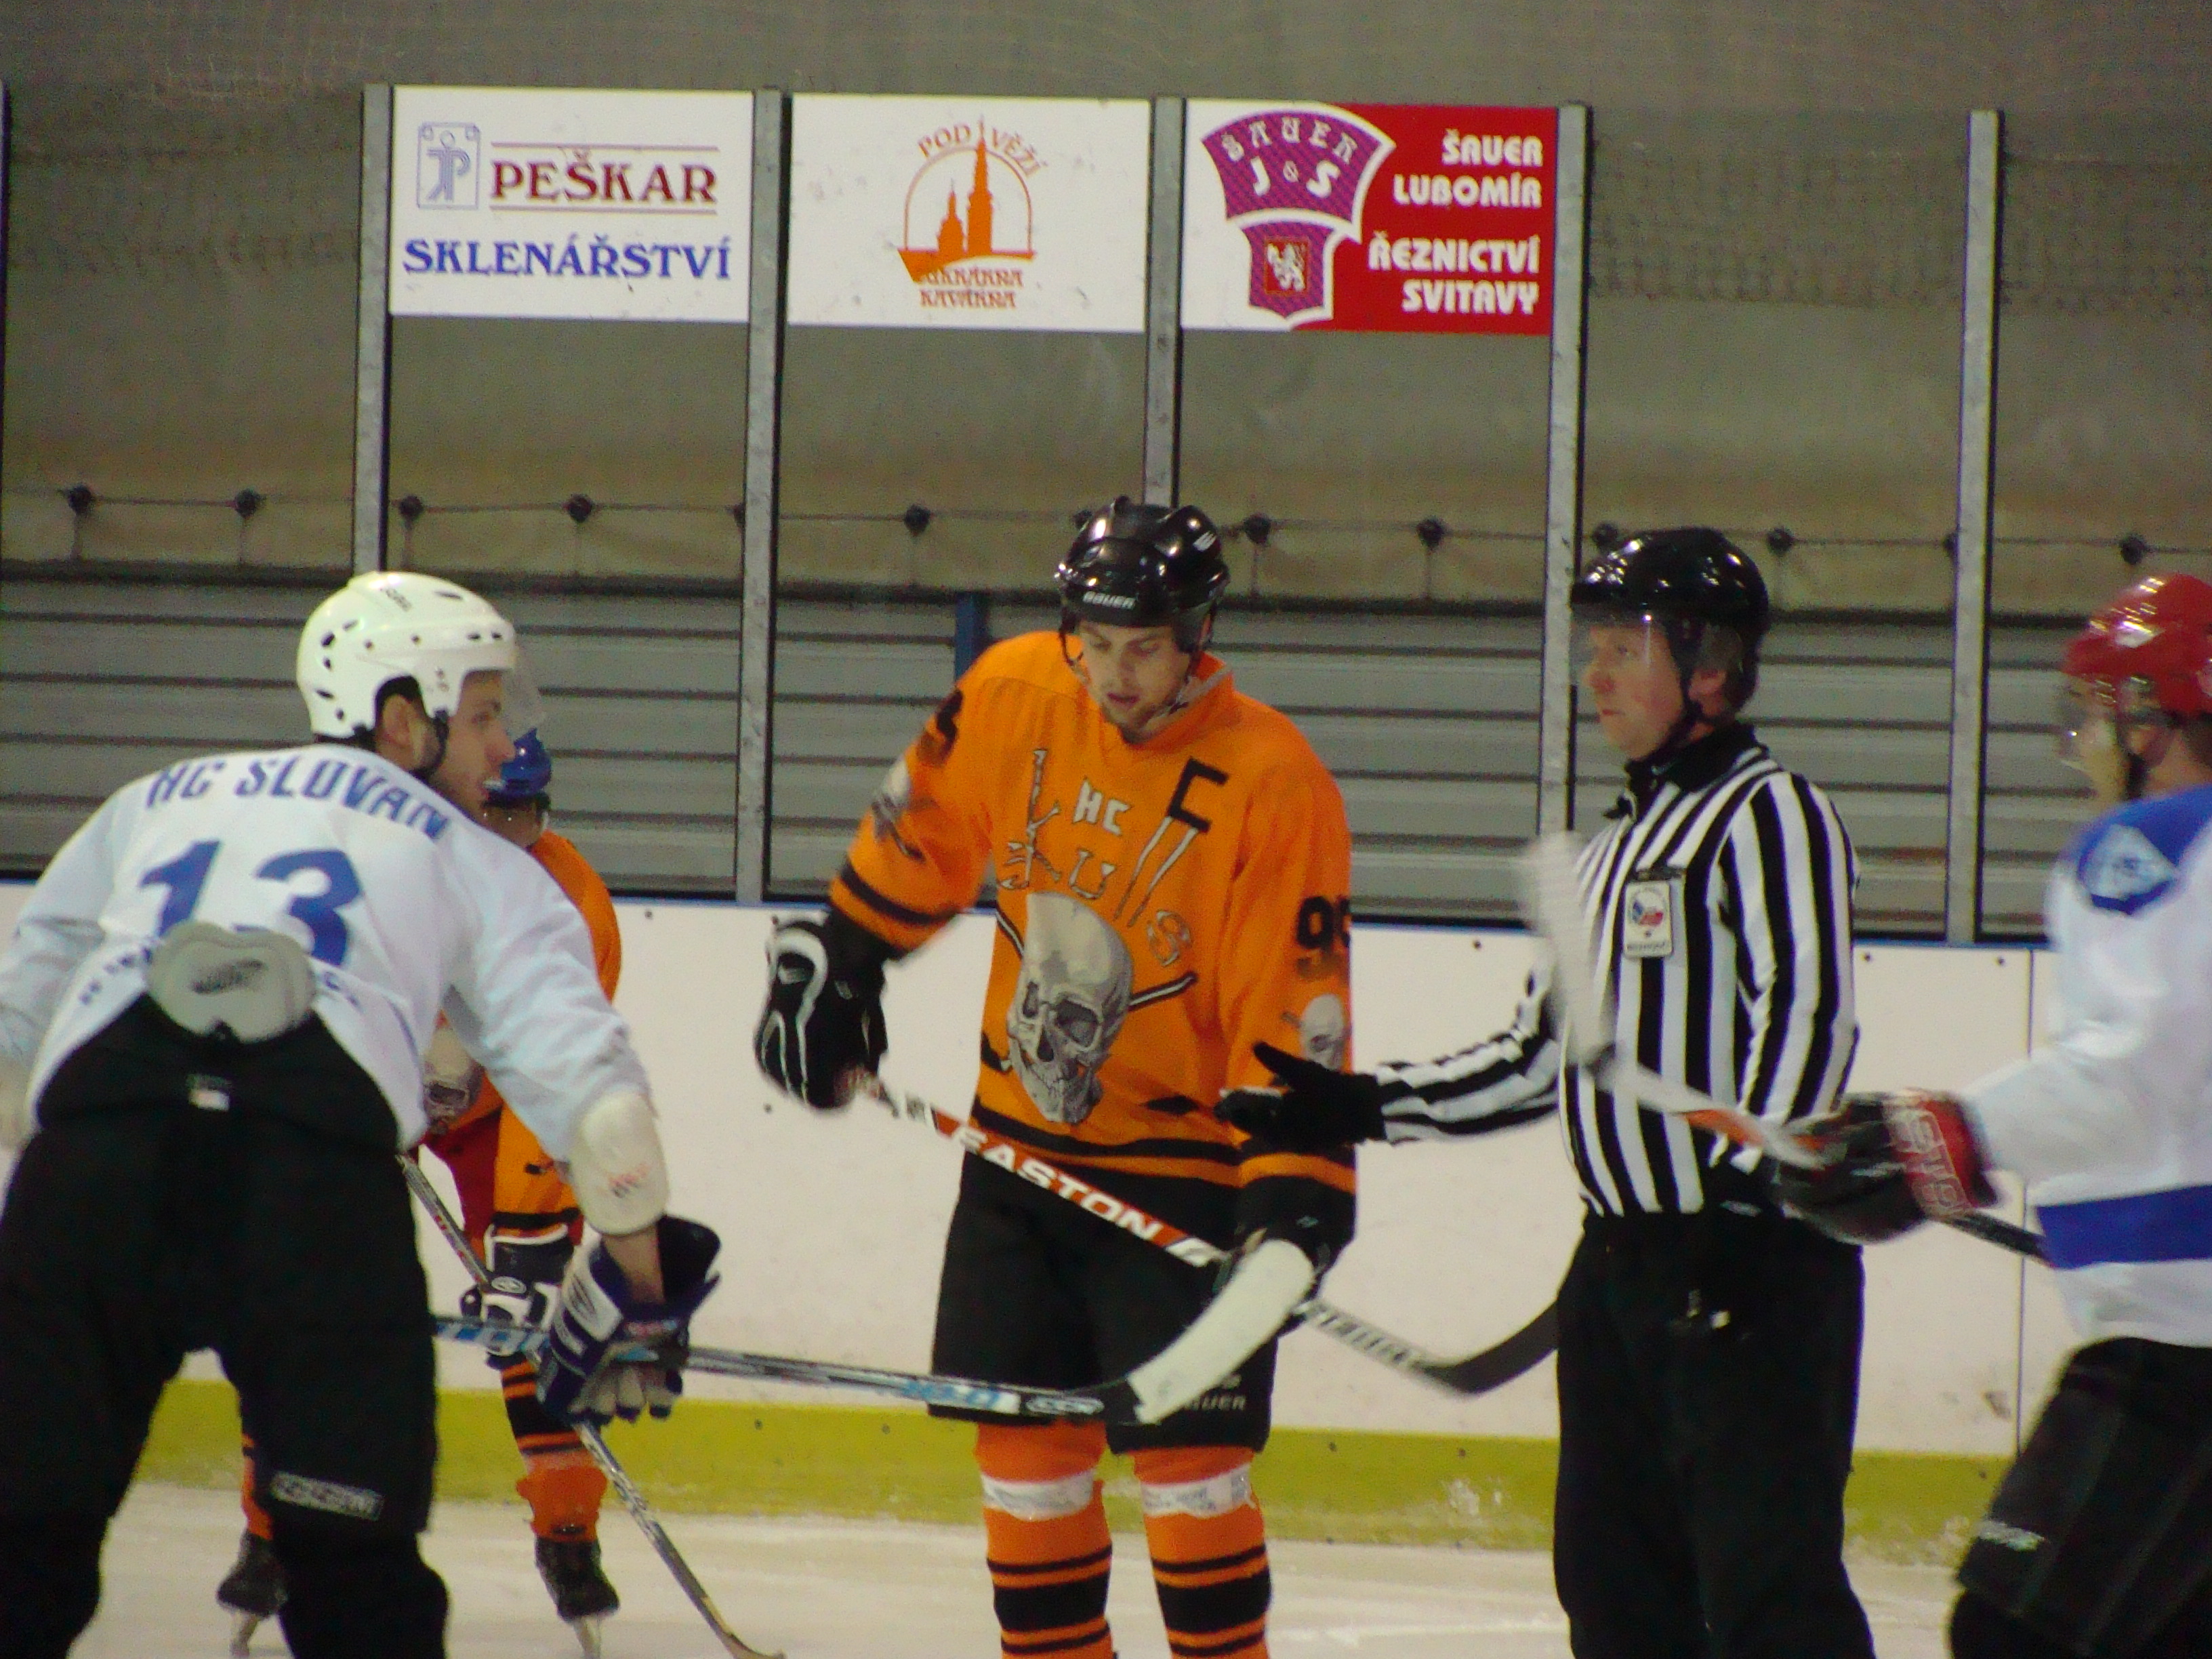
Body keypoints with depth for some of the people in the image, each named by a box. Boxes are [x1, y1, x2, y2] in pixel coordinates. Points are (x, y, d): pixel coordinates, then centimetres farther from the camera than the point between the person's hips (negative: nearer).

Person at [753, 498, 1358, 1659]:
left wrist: (1292, 1184, -27)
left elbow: (1299, 1007, -20)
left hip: (1180, 1161, -5)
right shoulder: (1012, 694, -5)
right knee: (1024, 1436, 8)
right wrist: (835, 959, 17)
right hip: (1020, 1143, 5)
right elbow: (921, 831, 14)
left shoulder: (1272, 785, -20)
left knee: (1186, 1455, -10)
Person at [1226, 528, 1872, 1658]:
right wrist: (1362, 1107, 18)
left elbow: (1806, 1021, -17)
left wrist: (1742, 1197, -24)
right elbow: (1541, 1055, 25)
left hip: (1754, 1268, -9)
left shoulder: (1767, 813, -7)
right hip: (1623, 1265, 9)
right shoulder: (1618, 845, 22)